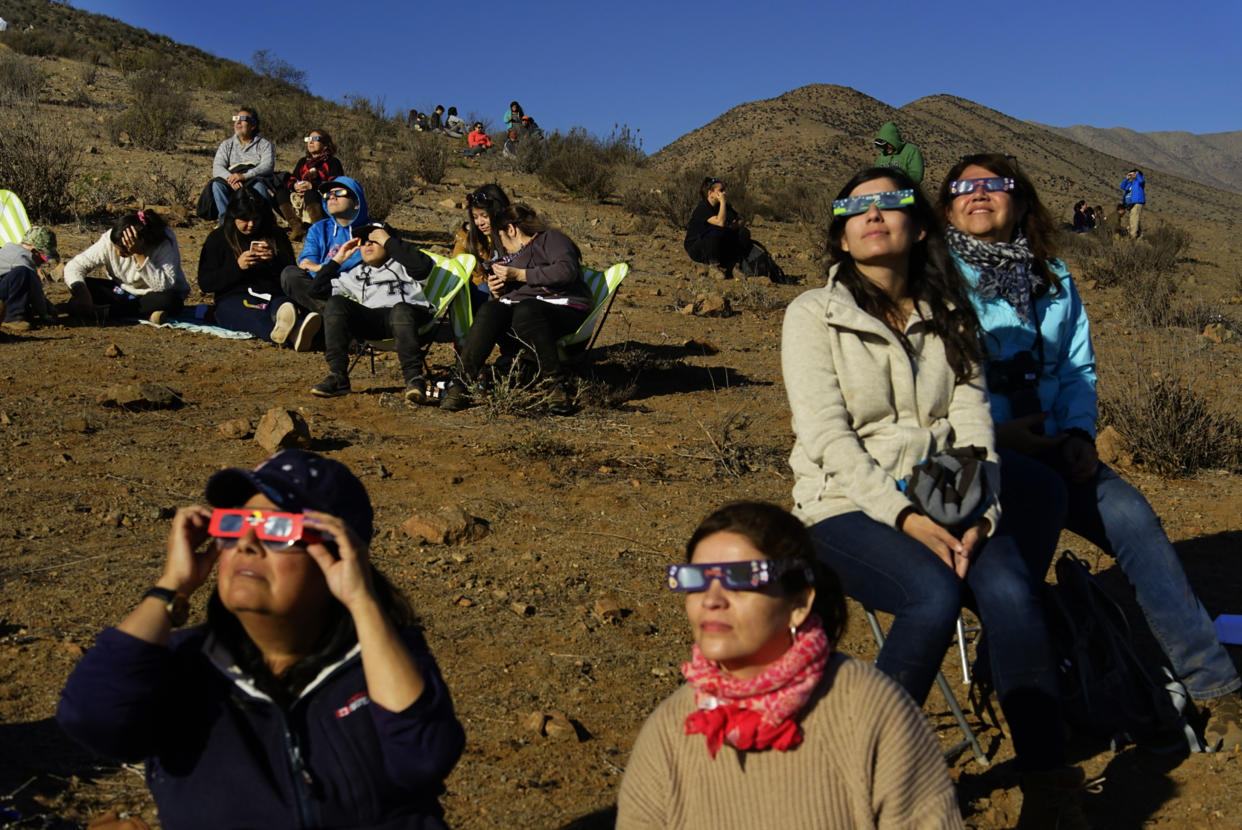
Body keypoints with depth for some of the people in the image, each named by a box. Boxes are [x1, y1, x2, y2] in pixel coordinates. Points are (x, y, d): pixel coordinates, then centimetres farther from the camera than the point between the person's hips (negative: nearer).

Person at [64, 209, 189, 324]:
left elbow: (164, 286, -35)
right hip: (124, 292, 3)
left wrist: (139, 255, -40)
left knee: (169, 299, -38)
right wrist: (81, 291, -33)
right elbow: (74, 266, -15)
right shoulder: (108, 240, -18)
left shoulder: (166, 240, -27)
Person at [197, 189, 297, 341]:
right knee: (252, 314, -41)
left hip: (273, 296, 2)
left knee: (285, 305, -38)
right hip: (232, 300, -2)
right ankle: (274, 331, -76)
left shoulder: (276, 236, 17)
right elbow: (205, 284, 6)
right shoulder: (218, 238, 13)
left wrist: (274, 260, -7)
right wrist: (237, 266, -8)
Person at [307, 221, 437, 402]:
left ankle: (415, 379, -48)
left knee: (401, 310, -39)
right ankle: (337, 377, -31)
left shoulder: (400, 265, 24)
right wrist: (337, 259, 27)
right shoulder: (355, 274, 36)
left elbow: (424, 266, -2)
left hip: (409, 314, -3)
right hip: (370, 320, 4)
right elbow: (317, 290, 31)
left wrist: (388, 241, 4)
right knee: (335, 303, -22)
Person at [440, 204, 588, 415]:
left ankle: (555, 385, -34)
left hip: (565, 309, -6)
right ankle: (462, 385, -31)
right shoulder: (512, 257, 30)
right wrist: (497, 292, 6)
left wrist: (519, 275, -12)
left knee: (525, 312, -37)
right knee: (489, 311, -23)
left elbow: (566, 271, -15)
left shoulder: (551, 239, 6)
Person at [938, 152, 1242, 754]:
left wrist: (1079, 432, -4)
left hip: (1044, 445, 4)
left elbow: (1079, 366, 16)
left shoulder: (1052, 277, 19)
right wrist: (994, 432, -16)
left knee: (1128, 513, -19)